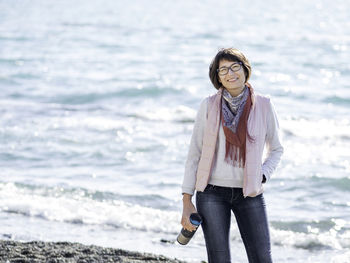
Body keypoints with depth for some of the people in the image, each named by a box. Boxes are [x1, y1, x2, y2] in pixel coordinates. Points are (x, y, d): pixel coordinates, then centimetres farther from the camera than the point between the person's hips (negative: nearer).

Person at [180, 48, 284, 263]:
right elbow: (194, 154, 3)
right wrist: (187, 201, -2)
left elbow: (276, 149, 13)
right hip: (212, 193, -1)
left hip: (250, 194, 1)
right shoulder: (209, 106, -1)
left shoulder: (263, 106, 1)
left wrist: (262, 176, -5)